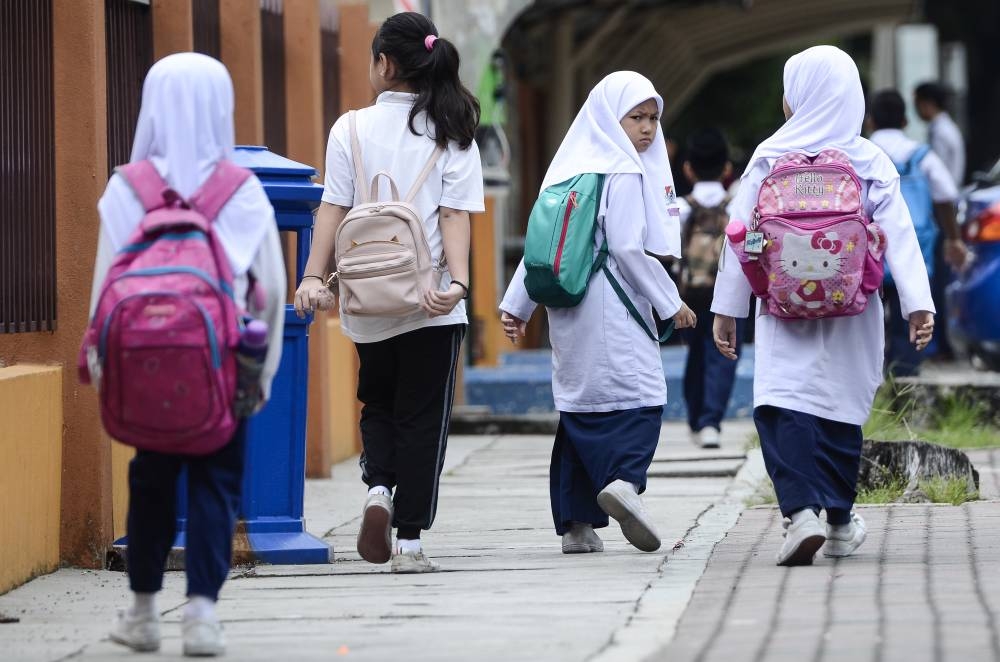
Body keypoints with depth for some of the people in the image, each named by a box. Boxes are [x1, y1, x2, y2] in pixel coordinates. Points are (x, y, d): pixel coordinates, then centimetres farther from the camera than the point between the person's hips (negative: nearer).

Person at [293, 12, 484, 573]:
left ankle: (379, 487, -4)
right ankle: (410, 539, 2)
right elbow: (456, 216, -8)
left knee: (377, 405, 21)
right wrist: (457, 281, -15)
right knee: (422, 418, 6)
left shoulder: (351, 130, 0)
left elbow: (334, 209, -6)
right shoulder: (453, 135, 1)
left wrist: (314, 276, -8)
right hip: (433, 306, -1)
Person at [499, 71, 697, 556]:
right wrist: (670, 303, -6)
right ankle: (624, 480, -33)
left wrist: (517, 304, 18)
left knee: (579, 405, 9)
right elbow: (628, 248, -14)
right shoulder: (625, 173, -8)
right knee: (639, 396, -7)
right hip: (611, 310, -8)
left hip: (568, 311, 8)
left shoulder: (571, 168, 14)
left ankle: (576, 523, 5)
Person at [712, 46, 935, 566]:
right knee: (841, 406, 15)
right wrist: (918, 305, -10)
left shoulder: (769, 158, -1)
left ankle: (800, 513, -26)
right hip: (851, 310, 2)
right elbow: (899, 236, -7)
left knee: (781, 407, -7)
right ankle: (840, 521, 25)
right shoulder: (870, 162, 0)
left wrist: (726, 309, 6)